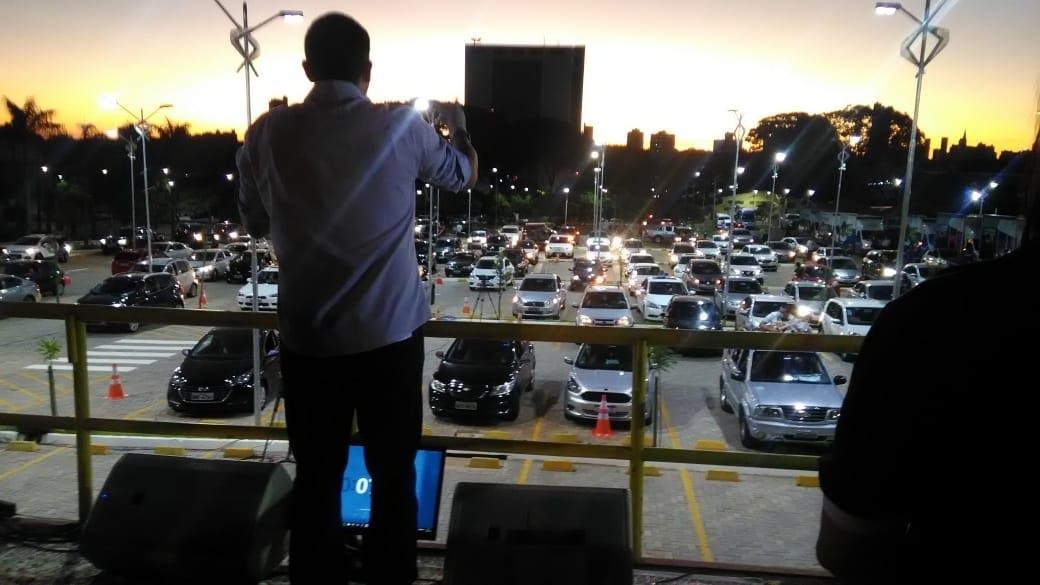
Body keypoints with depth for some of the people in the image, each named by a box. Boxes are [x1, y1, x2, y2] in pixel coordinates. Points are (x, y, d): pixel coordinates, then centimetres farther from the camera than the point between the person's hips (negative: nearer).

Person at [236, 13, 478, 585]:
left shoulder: (267, 133, -3)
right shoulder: (403, 127, -6)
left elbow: (254, 223, 12)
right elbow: (463, 175, 14)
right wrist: (457, 125, 33)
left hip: (307, 339, 2)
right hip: (390, 335, -1)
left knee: (315, 480, 14)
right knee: (393, 477, 13)